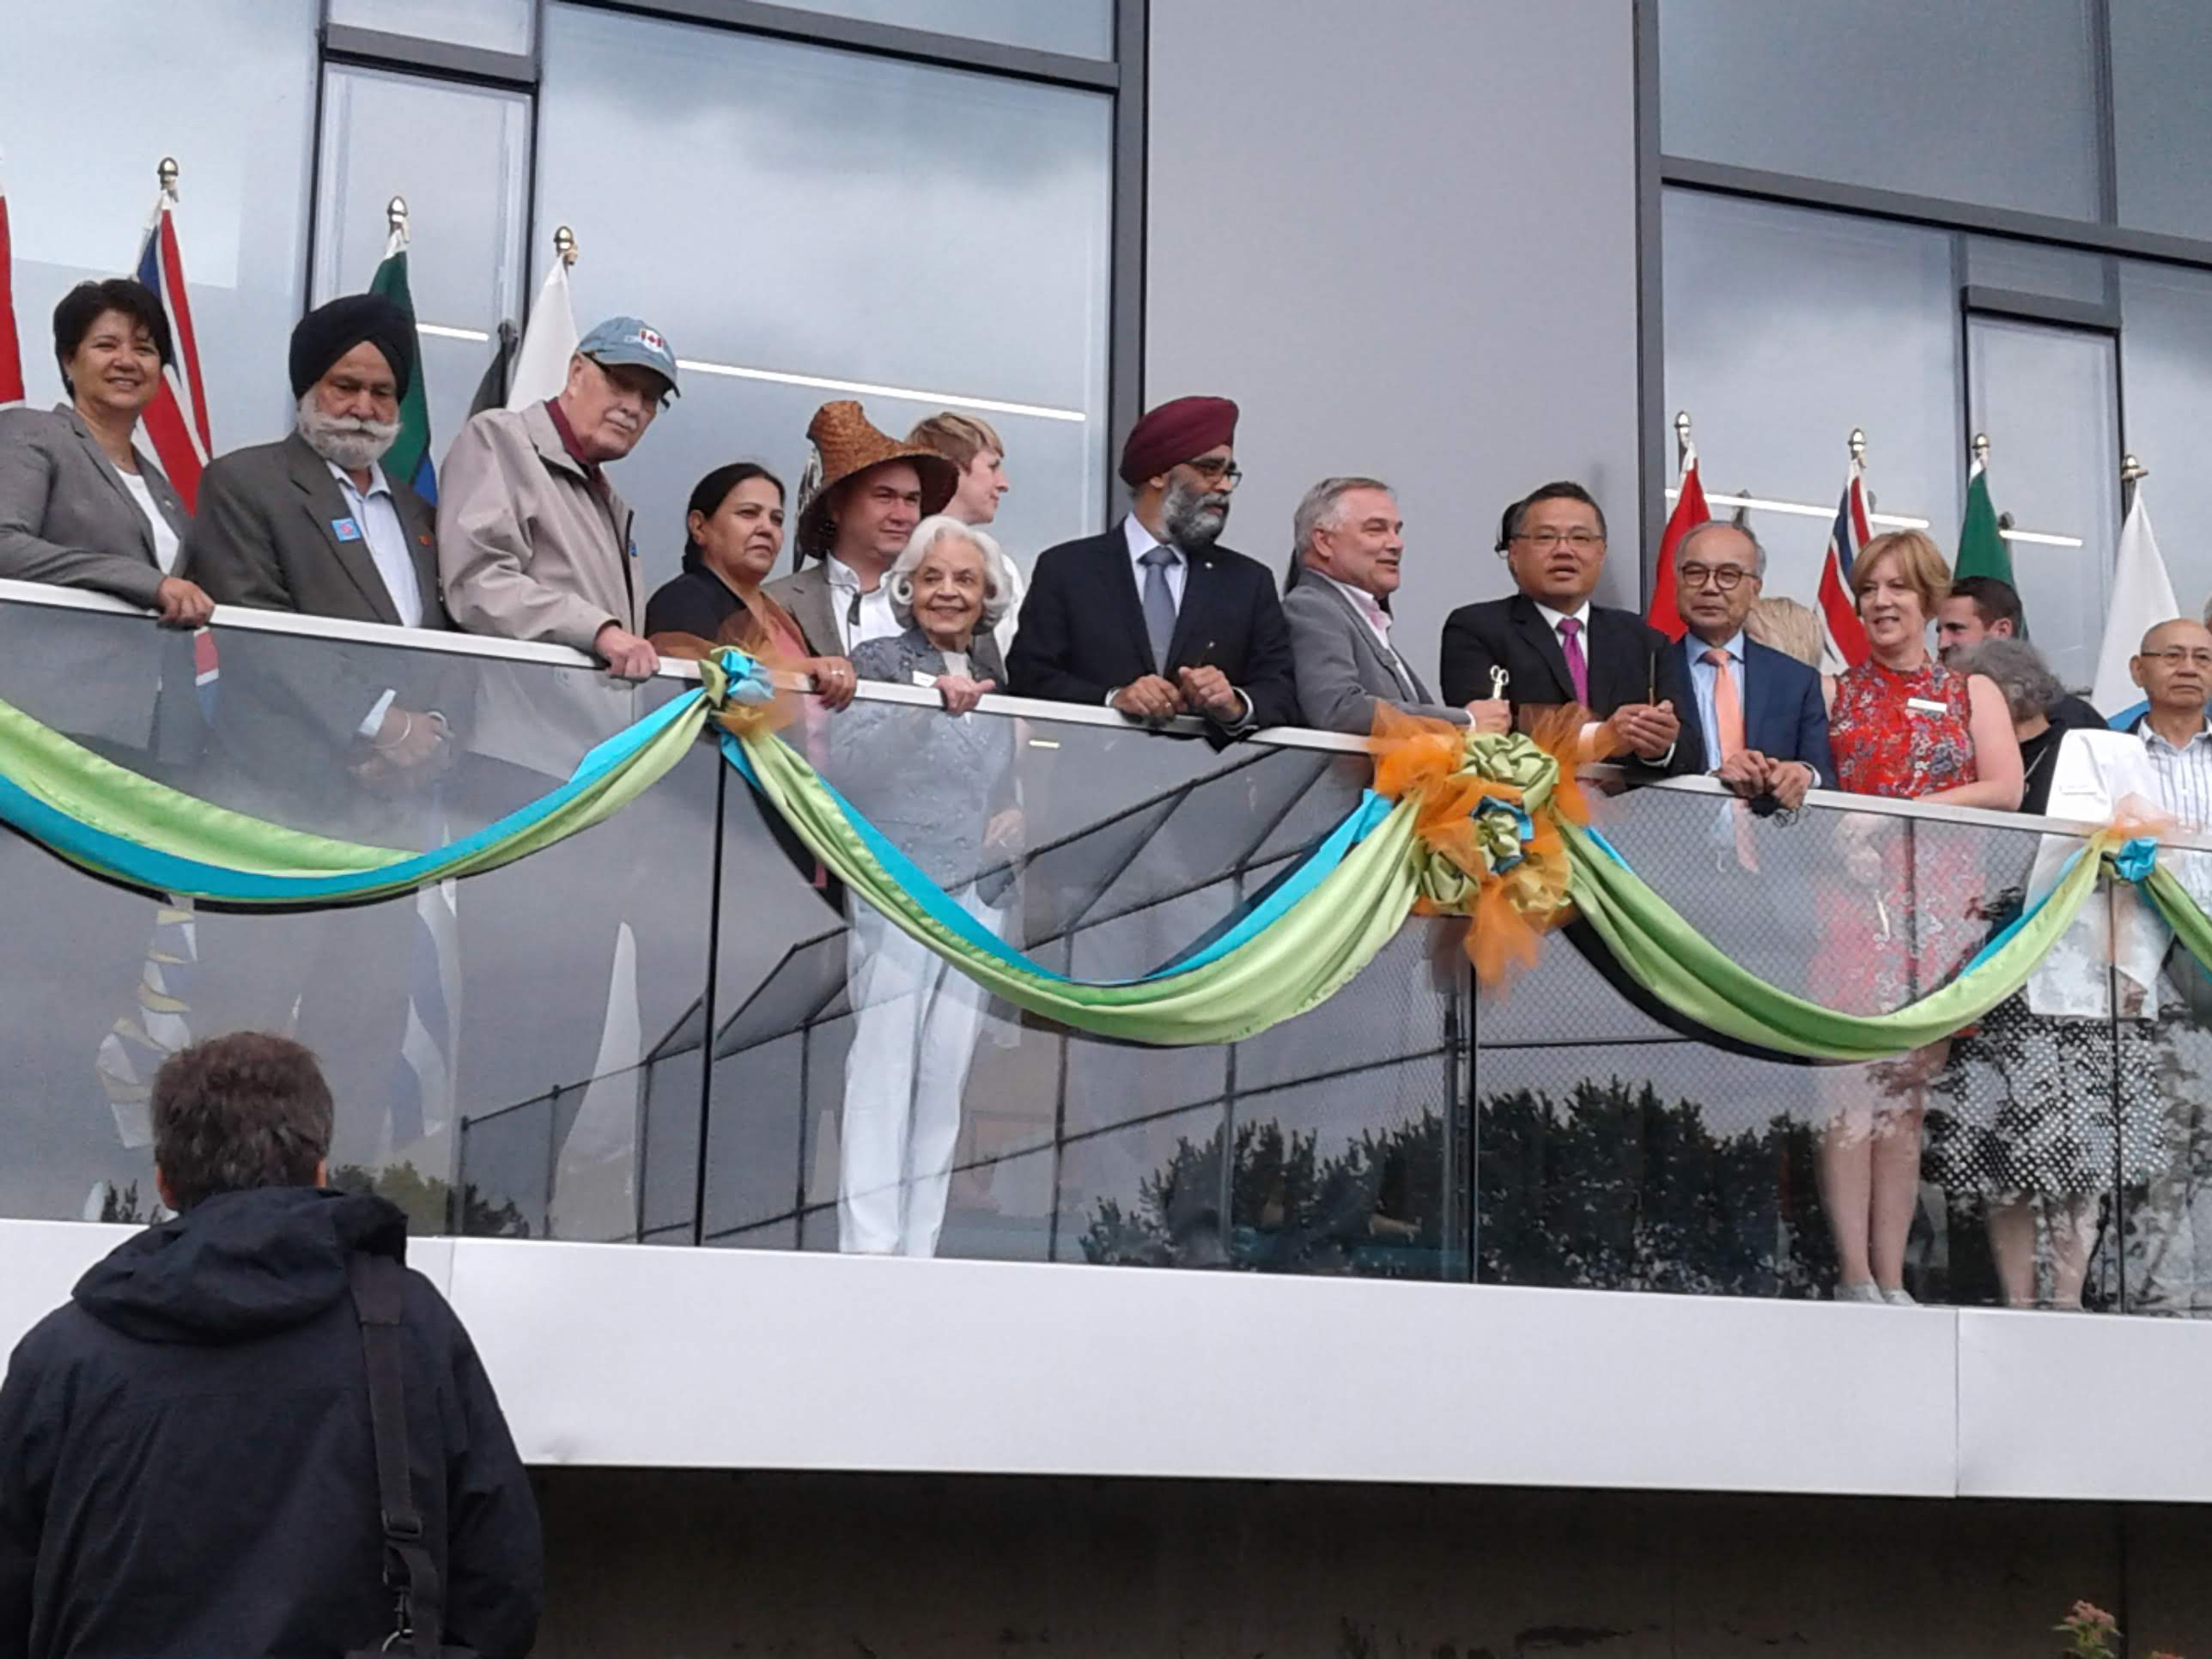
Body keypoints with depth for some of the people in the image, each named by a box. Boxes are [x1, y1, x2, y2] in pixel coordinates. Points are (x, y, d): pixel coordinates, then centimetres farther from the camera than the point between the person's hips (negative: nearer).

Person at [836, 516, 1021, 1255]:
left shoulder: (1001, 674, 17)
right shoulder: (878, 661, 3)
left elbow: (1023, 779, 26)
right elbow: (854, 758, -13)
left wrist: (1020, 814, 5)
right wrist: (930, 704, -26)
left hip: (981, 894, 5)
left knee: (947, 1077, 2)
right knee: (883, 1069, -12)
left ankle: (920, 1247, 4)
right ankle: (868, 1248, -14)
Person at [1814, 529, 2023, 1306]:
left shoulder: (1973, 693, 14)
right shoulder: (1831, 692, 13)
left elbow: (2004, 791, 1)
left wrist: (1894, 815, -10)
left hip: (1942, 906, 1)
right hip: (1851, 899, -1)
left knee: (1908, 1091, 1)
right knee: (1851, 1087, -11)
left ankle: (1891, 1280, 3)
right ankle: (1856, 1278, -12)